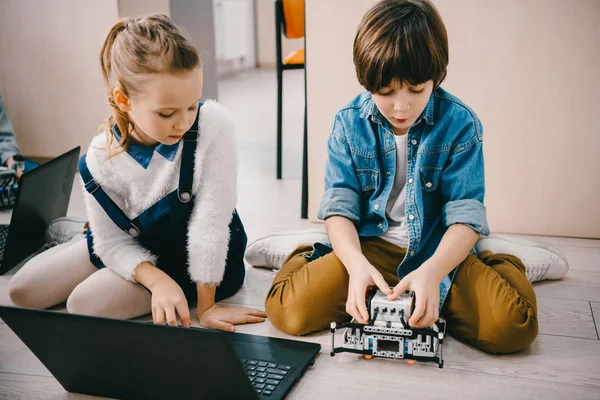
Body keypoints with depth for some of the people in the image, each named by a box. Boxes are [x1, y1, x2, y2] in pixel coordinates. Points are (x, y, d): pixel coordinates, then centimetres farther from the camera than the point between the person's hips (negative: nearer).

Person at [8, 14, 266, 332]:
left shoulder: (214, 124, -32)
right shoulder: (101, 159, -22)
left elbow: (210, 223, -29)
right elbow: (113, 243, -13)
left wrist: (206, 306, -23)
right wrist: (157, 280, -31)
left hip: (205, 257, -4)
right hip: (138, 247, 4)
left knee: (85, 305, -20)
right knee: (23, 290, 8)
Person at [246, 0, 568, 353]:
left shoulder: (461, 124, -9)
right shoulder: (350, 123, -4)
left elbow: (466, 214, -12)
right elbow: (339, 206, -7)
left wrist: (432, 271, -31)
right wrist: (356, 264, -28)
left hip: (439, 250, 0)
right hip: (368, 244, 1)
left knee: (509, 327, -25)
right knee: (289, 310, -22)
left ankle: (503, 258, 9)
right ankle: (300, 253, 14)